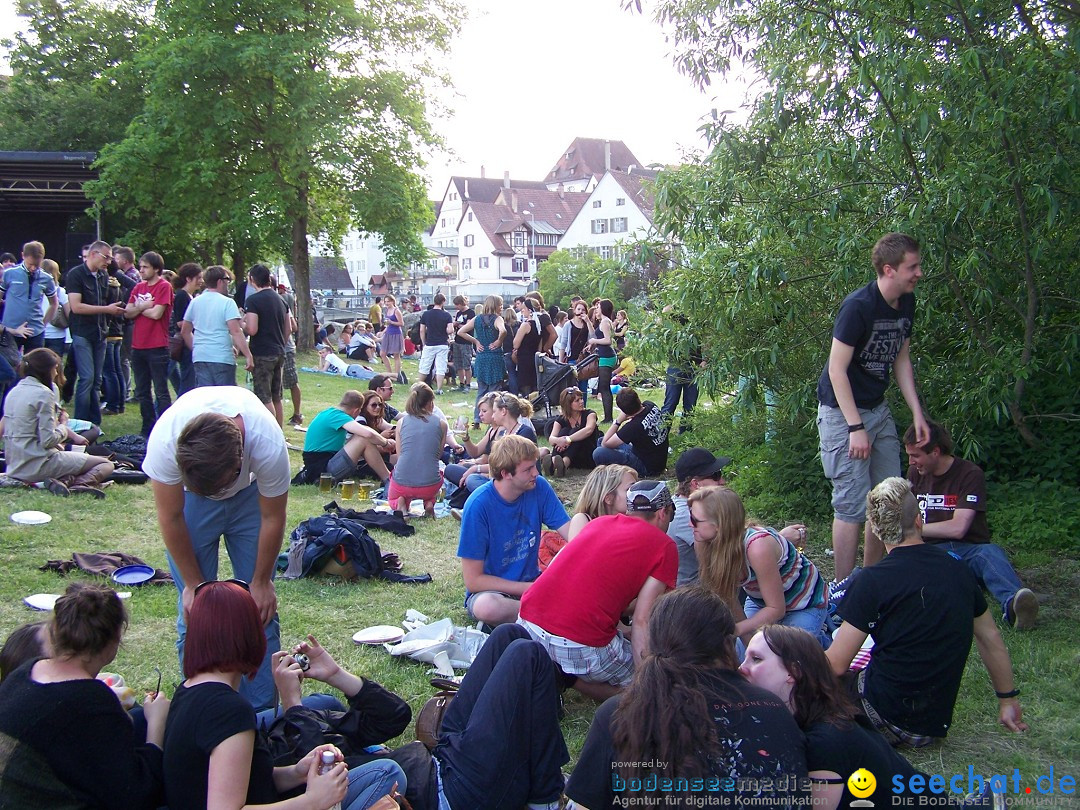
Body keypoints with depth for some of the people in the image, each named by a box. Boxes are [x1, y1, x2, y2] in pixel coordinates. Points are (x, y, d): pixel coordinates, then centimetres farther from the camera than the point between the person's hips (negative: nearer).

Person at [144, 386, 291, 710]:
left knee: (260, 604, -4)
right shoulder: (165, 440, -37)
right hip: (188, 495, 0)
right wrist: (193, 584, -12)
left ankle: (260, 711, 7)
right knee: (194, 609, -6)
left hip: (250, 495, 0)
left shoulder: (269, 446, -38)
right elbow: (170, 518, -20)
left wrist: (261, 582, -8)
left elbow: (273, 518, -19)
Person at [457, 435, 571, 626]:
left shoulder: (539, 488, -6)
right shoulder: (478, 504, -19)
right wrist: (531, 589, -19)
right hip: (491, 590, -3)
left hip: (531, 580, 3)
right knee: (486, 606, -39)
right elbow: (473, 580, -16)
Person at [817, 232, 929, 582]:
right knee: (852, 506, -8)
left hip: (878, 408, 8)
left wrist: (917, 413, 7)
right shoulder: (858, 306, -21)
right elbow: (837, 370, -20)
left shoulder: (906, 303, 4)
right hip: (842, 412, -8)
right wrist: (856, 428, -21)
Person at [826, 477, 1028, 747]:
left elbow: (836, 665, -15)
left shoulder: (873, 581, -15)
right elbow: (991, 639, 15)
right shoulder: (959, 571, 2)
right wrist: (1008, 699, 28)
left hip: (887, 720, -6)